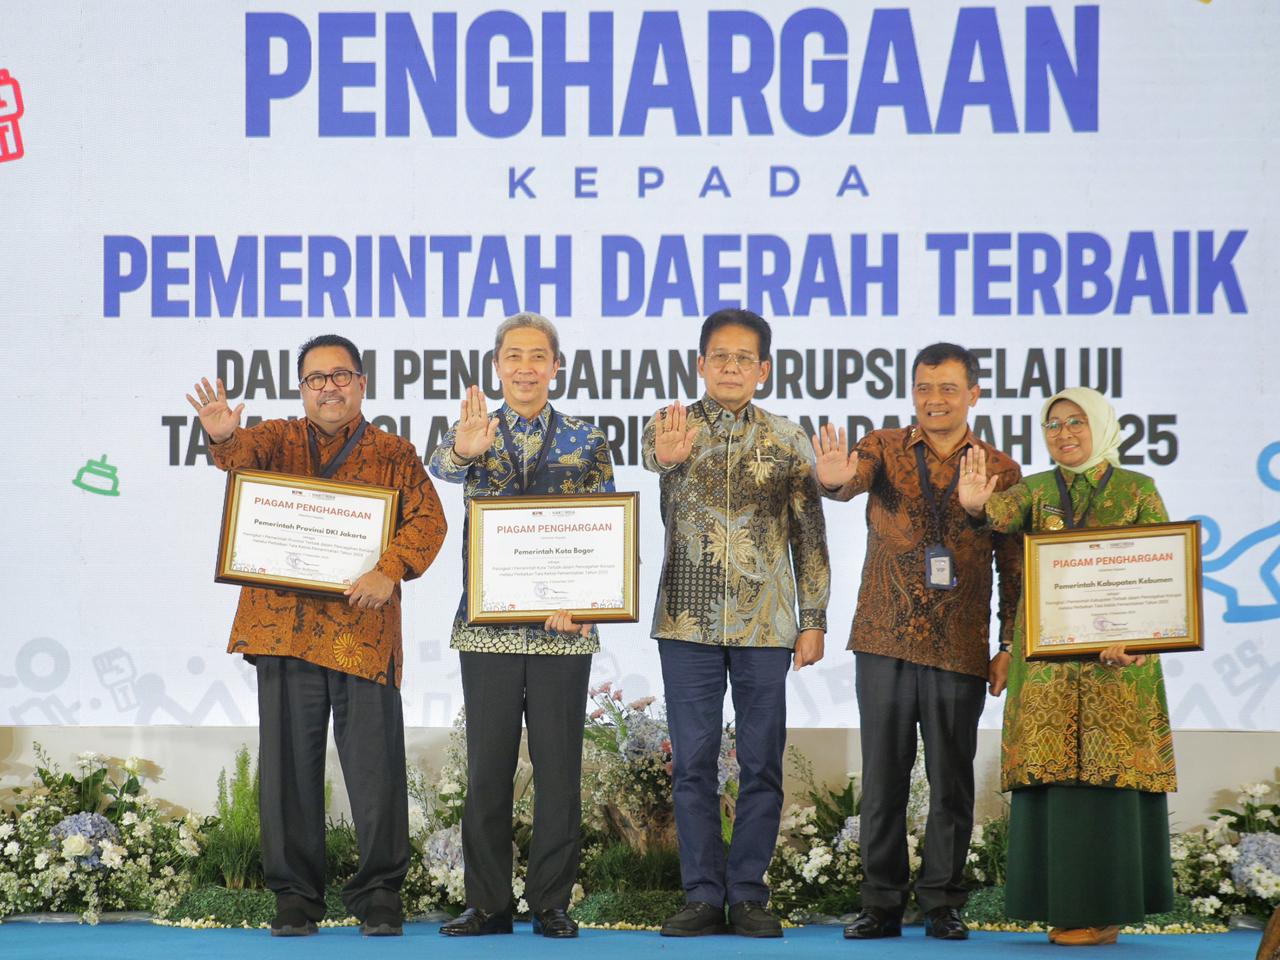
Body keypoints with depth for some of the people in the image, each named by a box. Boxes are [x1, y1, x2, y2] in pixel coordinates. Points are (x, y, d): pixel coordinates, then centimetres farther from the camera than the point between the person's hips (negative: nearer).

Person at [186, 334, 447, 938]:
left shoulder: (393, 455, 11)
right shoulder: (279, 440, 13)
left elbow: (428, 520, 0)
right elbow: (245, 453, -9)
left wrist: (391, 571, -17)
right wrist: (224, 437, -34)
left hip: (364, 630, -1)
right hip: (285, 629, 1)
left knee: (376, 764, -2)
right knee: (289, 764, 3)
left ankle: (379, 894, 8)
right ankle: (295, 894, 11)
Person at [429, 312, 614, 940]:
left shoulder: (586, 441, 6)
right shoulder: (475, 431, 5)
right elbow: (442, 466, -19)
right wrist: (463, 450, -43)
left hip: (563, 627, 0)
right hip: (488, 623, 0)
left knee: (559, 765, 2)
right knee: (488, 765, 3)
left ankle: (551, 903, 10)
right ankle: (487, 904, 10)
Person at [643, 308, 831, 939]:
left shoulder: (786, 440, 5)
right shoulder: (673, 425, 1)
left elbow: (809, 536, 7)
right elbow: (654, 451, -24)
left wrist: (813, 620, 1)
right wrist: (668, 453, -48)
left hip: (765, 623, 1)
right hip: (689, 620, 0)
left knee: (761, 764, 2)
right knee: (693, 763, 2)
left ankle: (748, 894, 11)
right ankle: (704, 895, 9)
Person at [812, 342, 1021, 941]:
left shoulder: (1000, 470, 5)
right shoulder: (885, 448, 4)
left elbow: (1014, 569, 7)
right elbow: (856, 475, -19)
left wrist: (1009, 648, 2)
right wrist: (835, 479, -44)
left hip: (960, 650, 0)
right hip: (885, 643, 0)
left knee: (951, 779, 4)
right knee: (882, 776, 3)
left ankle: (942, 903, 14)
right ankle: (882, 905, 11)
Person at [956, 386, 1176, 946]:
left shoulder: (1137, 491, 4)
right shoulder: (1037, 491, 11)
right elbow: (1002, 513, -10)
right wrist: (976, 504, -34)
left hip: (1117, 655, -2)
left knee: (1113, 772, -5)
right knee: (1054, 774, -1)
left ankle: (1107, 909, -1)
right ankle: (1066, 904, 4)